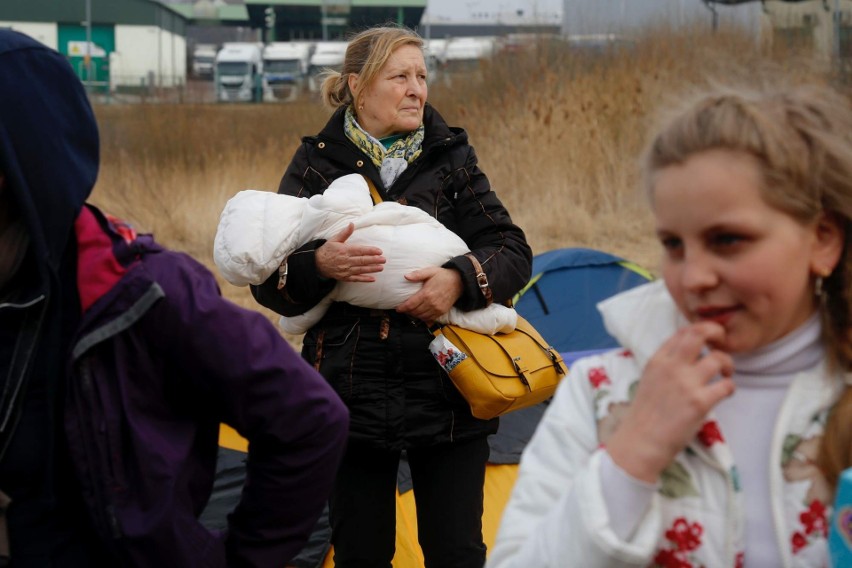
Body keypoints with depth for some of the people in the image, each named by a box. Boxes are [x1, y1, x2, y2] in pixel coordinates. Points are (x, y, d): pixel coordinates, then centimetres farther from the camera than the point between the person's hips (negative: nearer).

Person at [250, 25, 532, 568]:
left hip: (447, 394, 1)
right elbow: (268, 281, 0)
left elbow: (514, 252, 0)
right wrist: (318, 264, -21)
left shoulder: (451, 159, 5)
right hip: (353, 396, 0)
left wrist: (461, 278, -20)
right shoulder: (318, 164, 2)